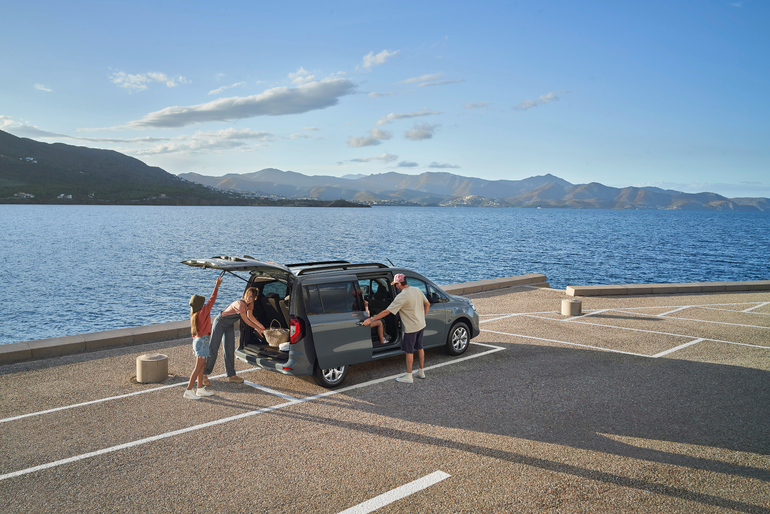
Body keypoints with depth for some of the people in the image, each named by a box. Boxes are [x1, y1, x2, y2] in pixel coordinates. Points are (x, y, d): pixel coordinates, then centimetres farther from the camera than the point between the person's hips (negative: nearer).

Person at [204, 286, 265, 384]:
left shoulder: (250, 304, -6)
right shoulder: (240, 304, -32)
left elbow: (250, 316, 12)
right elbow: (246, 320, -23)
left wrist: (261, 326, 13)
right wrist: (257, 329, -12)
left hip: (229, 326, 8)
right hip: (220, 323, -8)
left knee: (230, 350, 6)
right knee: (213, 349, -4)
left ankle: (231, 375, 11)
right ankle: (204, 374, 6)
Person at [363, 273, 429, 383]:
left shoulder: (402, 297, -23)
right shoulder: (417, 290, 1)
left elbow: (387, 311, -24)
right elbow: (427, 304, 12)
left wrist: (371, 319, -21)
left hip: (411, 328, -8)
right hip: (421, 325, 8)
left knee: (409, 351, 3)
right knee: (419, 348, 20)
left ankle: (408, 377, 12)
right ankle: (421, 372, 32)